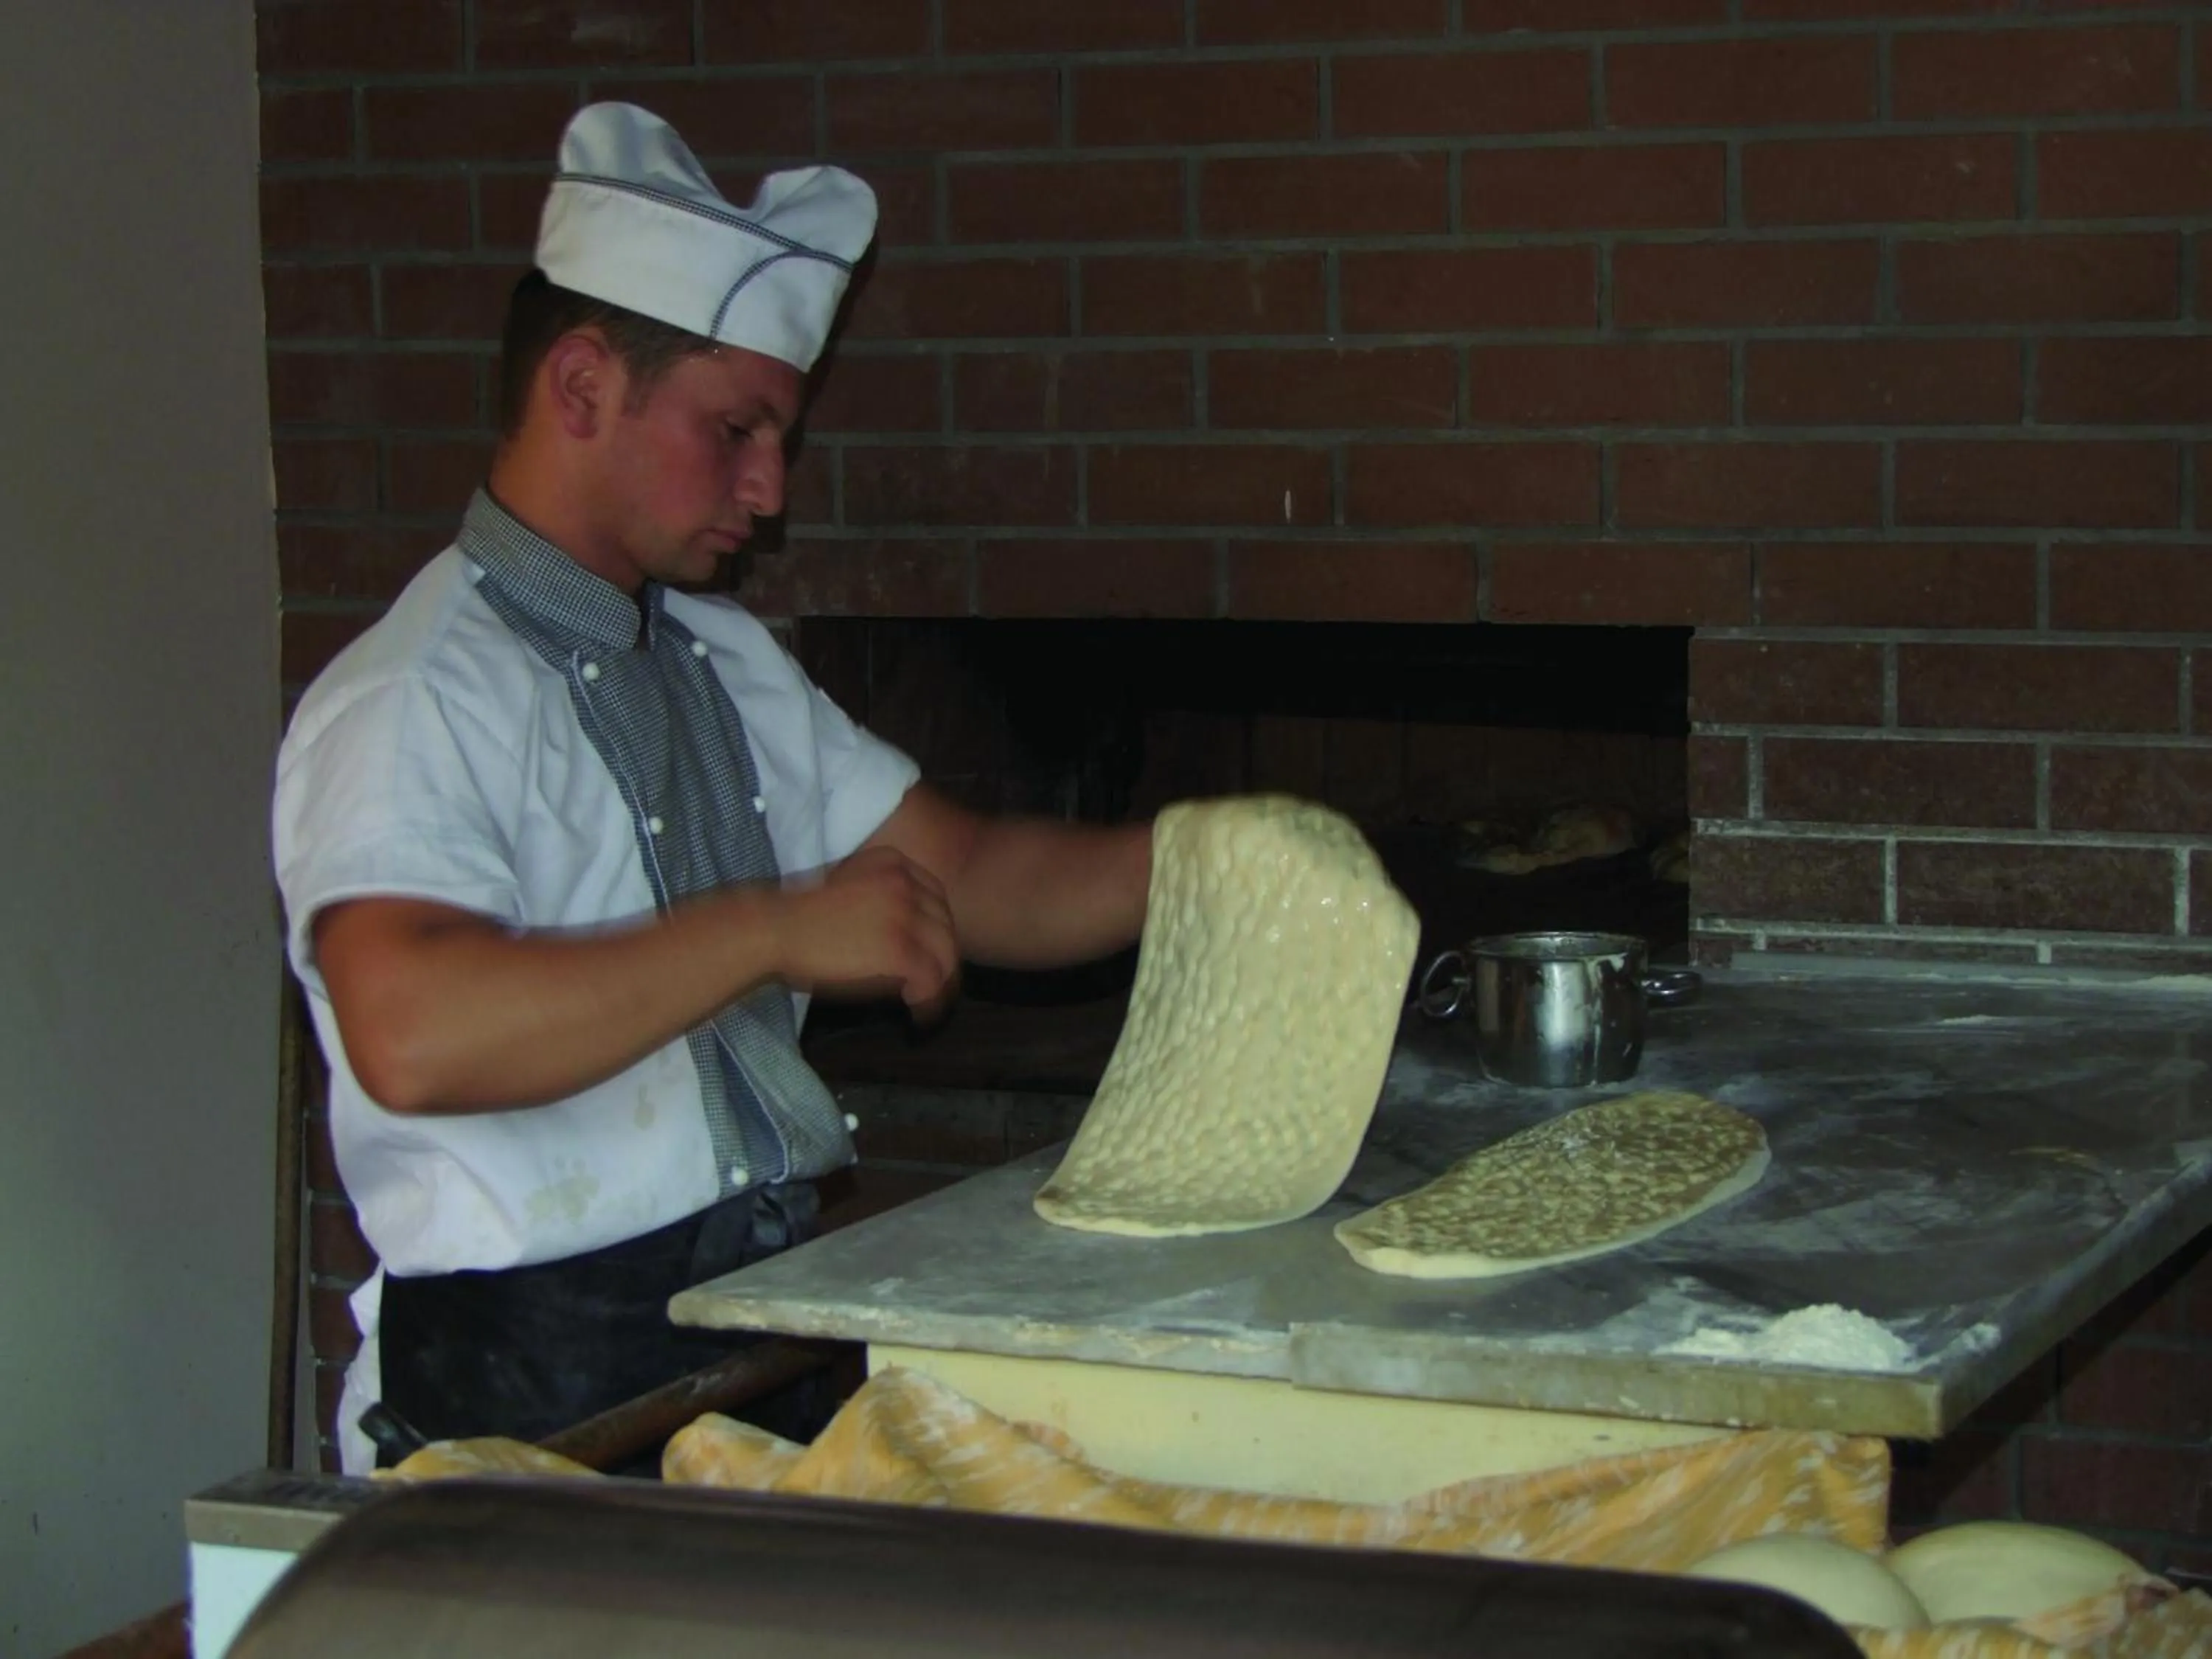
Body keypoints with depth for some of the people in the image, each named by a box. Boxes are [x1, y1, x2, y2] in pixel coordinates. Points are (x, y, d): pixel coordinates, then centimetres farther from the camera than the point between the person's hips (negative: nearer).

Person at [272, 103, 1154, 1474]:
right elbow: (411, 1035, -29)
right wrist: (773, 929, -25)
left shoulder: (727, 666, 18)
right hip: (540, 1383, -8)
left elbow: (972, 881, 15)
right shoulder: (415, 703, -12)